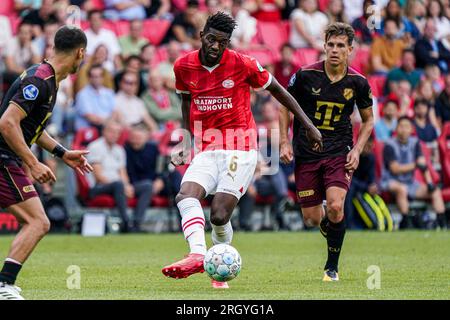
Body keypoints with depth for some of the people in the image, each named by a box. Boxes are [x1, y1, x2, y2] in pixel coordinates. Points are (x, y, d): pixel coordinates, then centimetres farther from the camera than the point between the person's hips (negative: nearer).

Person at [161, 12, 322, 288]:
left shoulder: (243, 64, -7)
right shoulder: (184, 66, 3)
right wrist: (187, 141, 13)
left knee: (219, 216, -15)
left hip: (240, 150, -4)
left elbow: (277, 89, 6)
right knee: (186, 196, -26)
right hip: (206, 150, 4)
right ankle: (198, 254, -45)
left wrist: (308, 125, 9)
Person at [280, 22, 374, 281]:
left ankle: (332, 267, -4)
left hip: (340, 153, -1)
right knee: (312, 218, 2)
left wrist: (357, 150, -2)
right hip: (306, 154, 1)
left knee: (335, 207, -22)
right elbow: (286, 105, 7)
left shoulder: (358, 82, -4)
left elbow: (368, 119, 11)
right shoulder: (306, 75, -8)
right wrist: (284, 142, -2)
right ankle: (331, 228, 40)